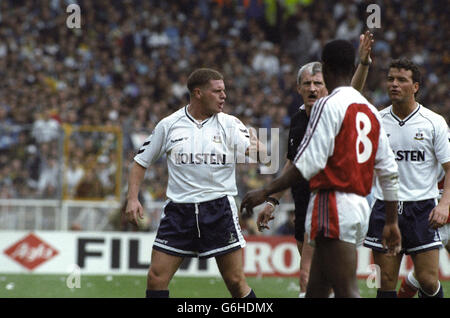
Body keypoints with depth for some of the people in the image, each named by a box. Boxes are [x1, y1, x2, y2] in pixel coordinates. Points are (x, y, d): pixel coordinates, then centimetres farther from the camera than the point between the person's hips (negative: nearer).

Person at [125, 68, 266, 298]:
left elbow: (255, 150, -13)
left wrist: (257, 148, -36)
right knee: (156, 277, -5)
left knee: (235, 281, -2)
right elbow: (141, 161, 13)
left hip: (220, 209, -1)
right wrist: (133, 198, 1)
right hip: (179, 208, 1)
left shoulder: (229, 124, 3)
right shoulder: (169, 125, 5)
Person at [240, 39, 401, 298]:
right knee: (315, 290, 13)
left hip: (334, 206, -8)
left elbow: (309, 163, -17)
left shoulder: (328, 105, -8)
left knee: (347, 292, -12)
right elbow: (390, 172, 16)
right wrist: (392, 222, 22)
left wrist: (266, 192, -13)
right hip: (360, 206, 8)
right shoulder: (371, 111, 16)